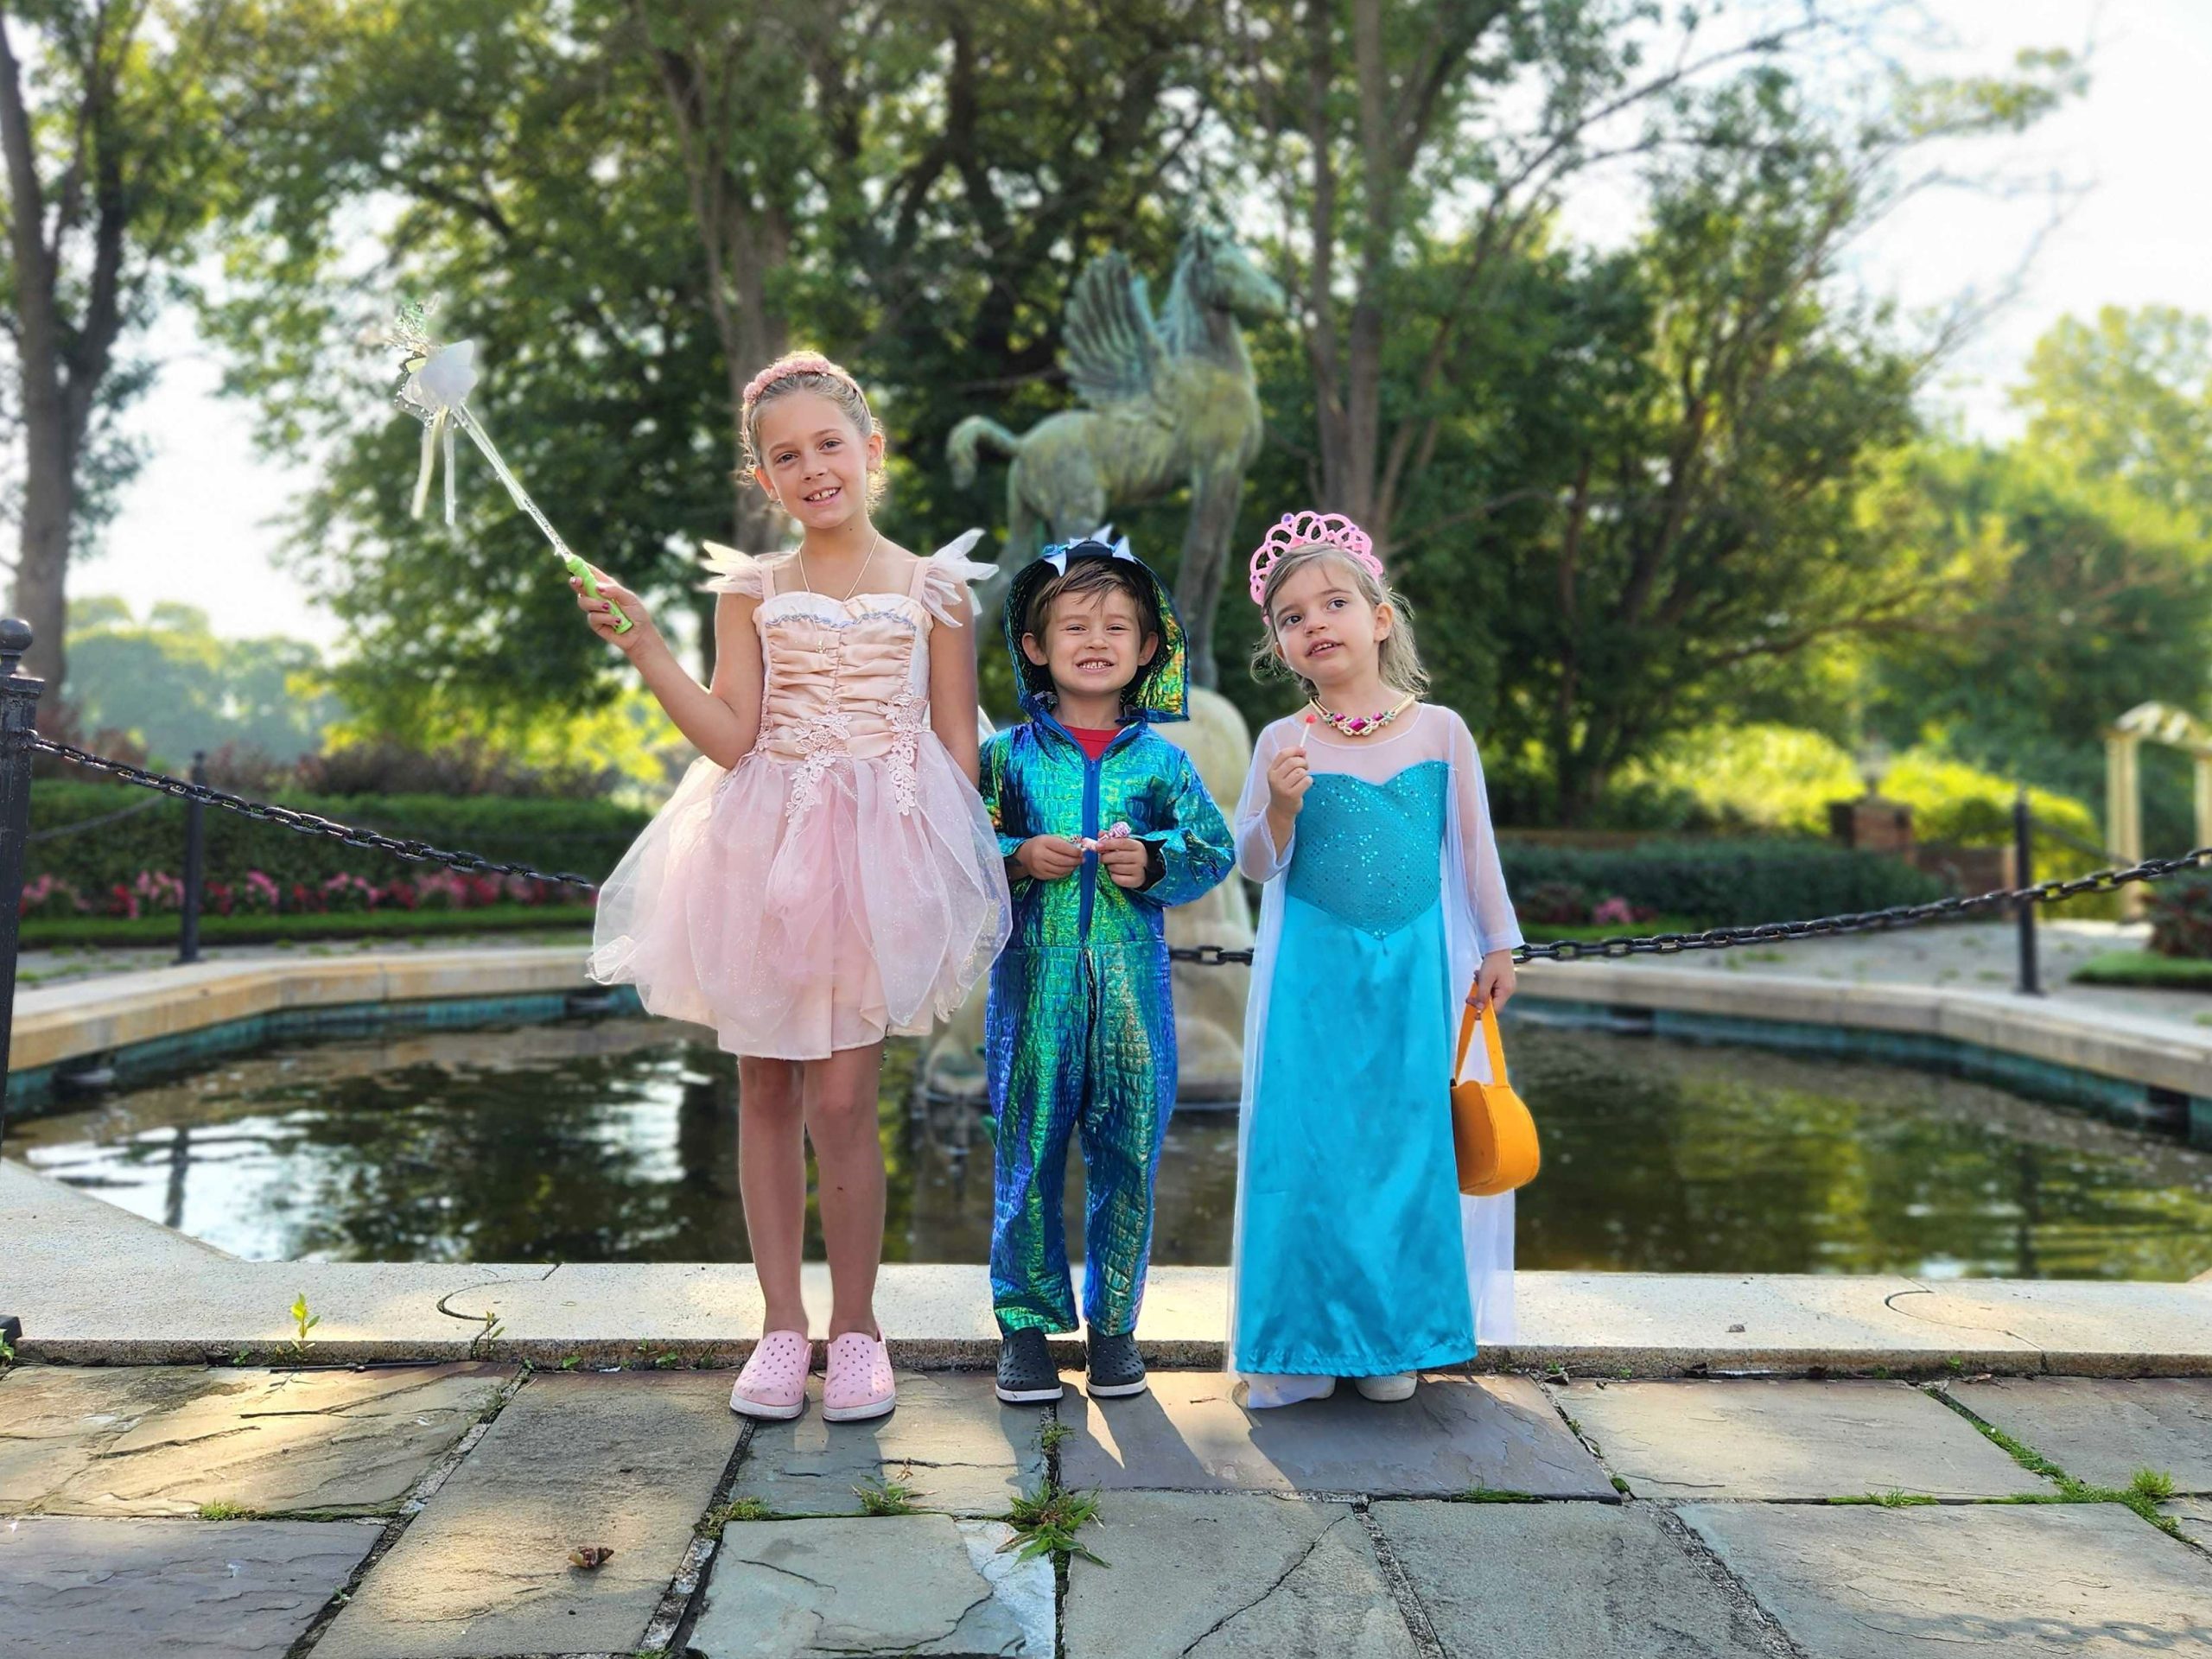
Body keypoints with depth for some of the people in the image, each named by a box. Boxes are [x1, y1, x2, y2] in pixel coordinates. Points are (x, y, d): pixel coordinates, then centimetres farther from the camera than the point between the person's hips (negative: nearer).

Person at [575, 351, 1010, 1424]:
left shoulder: (931, 587, 5)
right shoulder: (750, 590, 9)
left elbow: (957, 746, 5)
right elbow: (730, 740, -2)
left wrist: (965, 872, -1)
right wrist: (641, 645, -9)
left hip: (880, 854, -2)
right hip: (763, 853, 3)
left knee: (841, 1100, -6)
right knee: (765, 1092, 6)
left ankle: (855, 1326, 12)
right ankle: (784, 1325, 19)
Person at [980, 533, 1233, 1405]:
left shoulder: (1161, 761, 6)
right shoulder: (1007, 755, 4)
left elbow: (1215, 850, 6)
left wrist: (1154, 861, -12)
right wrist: (1019, 858, -13)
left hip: (1132, 979, 1)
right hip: (1034, 974, -1)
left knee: (1127, 1151, 5)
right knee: (1028, 1147, 3)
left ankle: (1113, 1320, 20)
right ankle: (1028, 1319, 17)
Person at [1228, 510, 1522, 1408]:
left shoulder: (1440, 731, 1)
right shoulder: (1284, 743, -3)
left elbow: (1474, 846, 9)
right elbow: (1254, 864, -1)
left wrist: (1497, 944, 11)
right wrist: (1279, 810, -20)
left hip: (1415, 972, 1)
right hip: (1313, 975, -1)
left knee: (1410, 1139, 6)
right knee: (1309, 1143, 0)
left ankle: (1393, 1337, 23)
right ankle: (1301, 1341, 14)